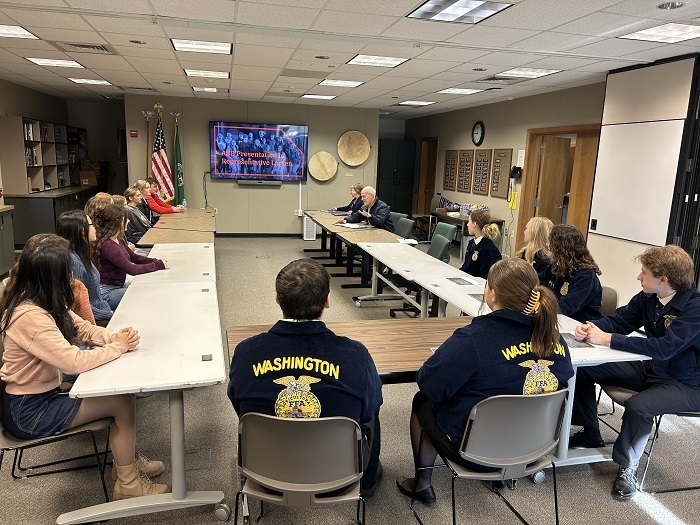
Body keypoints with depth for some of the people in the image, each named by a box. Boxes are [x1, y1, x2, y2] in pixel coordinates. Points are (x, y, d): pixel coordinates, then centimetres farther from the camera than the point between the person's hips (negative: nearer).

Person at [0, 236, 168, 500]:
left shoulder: (43, 303, -1)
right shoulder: (30, 317, -31)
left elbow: (84, 329, 5)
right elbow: (77, 362, -32)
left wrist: (116, 337, -15)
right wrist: (117, 347, -17)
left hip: (45, 392, 9)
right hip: (28, 412, -8)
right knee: (124, 403, -9)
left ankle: (127, 459, 21)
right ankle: (127, 483, 9)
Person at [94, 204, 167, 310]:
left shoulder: (119, 240, 4)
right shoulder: (108, 245, -25)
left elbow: (134, 257, 13)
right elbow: (132, 269, -27)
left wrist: (156, 261, -3)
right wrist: (158, 265, -20)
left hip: (119, 285, 9)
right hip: (107, 292, -9)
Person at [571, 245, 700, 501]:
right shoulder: (648, 297, -6)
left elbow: (664, 348, -36)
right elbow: (619, 320, 3)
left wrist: (607, 339, -35)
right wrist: (591, 326, -19)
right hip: (650, 369, 7)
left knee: (638, 406, -34)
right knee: (582, 370, 0)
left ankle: (627, 467, -5)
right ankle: (590, 435, 20)